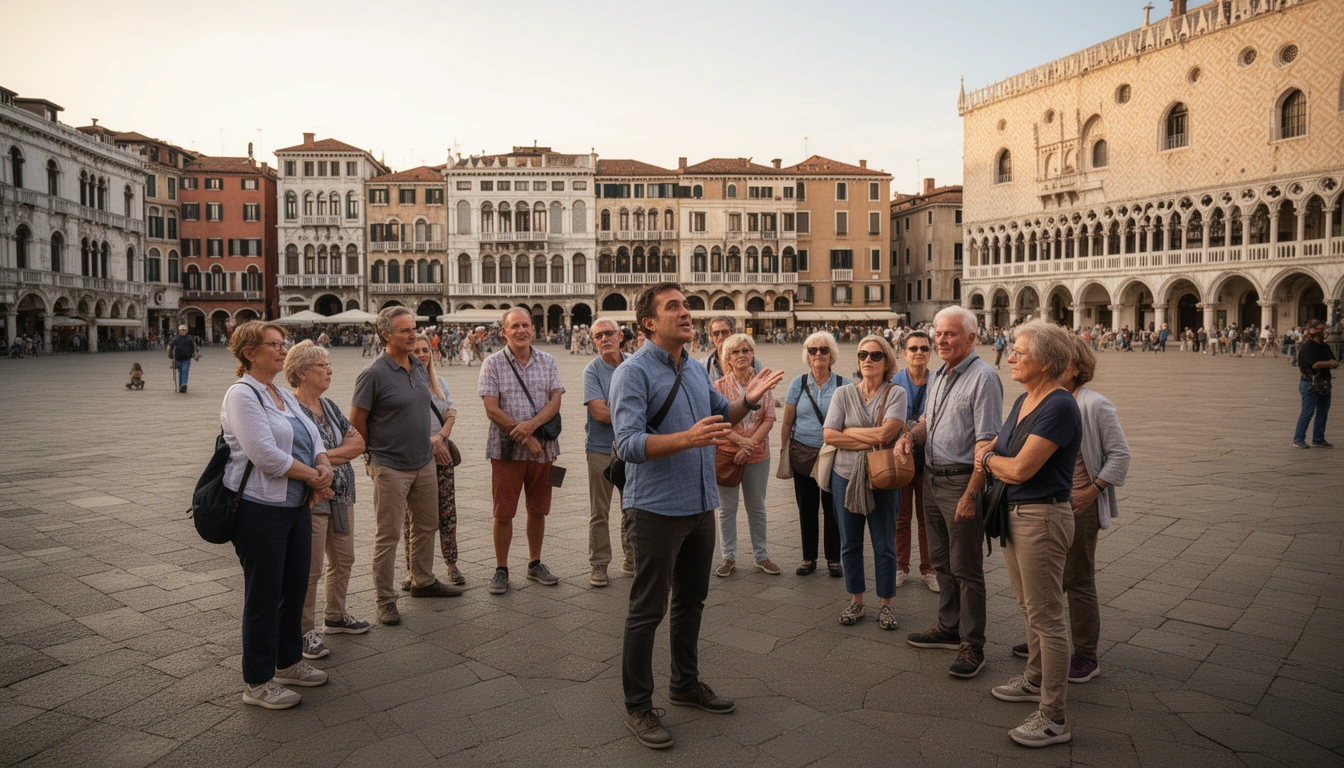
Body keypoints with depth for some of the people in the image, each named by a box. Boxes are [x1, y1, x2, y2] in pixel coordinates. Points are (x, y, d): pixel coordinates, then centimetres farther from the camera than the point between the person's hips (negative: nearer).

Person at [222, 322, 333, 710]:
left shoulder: (283, 395, 14)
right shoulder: (242, 395, -13)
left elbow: (314, 438, 13)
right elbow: (265, 454, -22)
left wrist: (324, 468, -8)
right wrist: (314, 476, -14)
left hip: (297, 505, 8)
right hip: (260, 508, -8)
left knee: (295, 587, 16)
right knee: (264, 596, 2)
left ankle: (289, 663, 33)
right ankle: (258, 683, 16)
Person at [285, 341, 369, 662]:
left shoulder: (329, 406, 11)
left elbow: (358, 442, 4)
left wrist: (327, 455, -10)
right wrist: (343, 452, -10)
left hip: (341, 497, 8)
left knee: (343, 559, 17)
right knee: (310, 569, 1)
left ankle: (335, 617, 34)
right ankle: (306, 631, 14)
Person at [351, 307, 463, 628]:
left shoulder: (420, 368, 6)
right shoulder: (374, 374, -15)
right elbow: (357, 420, -10)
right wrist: (375, 454, 0)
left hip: (424, 463, 7)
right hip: (391, 467, -7)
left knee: (427, 525, 18)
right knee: (388, 534, 1)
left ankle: (423, 581, 35)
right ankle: (385, 599, 11)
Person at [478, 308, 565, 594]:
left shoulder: (547, 361, 7)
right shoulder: (493, 364, -2)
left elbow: (555, 401, -1)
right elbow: (492, 410, -9)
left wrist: (532, 424, -19)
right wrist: (525, 438, -13)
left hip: (543, 448, 3)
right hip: (506, 449, -3)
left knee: (538, 510, 12)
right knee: (503, 513, 2)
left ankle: (535, 563, 27)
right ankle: (501, 569, 15)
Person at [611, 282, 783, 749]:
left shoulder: (695, 370, 10)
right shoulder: (634, 372, -15)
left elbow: (720, 416, 24)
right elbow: (628, 445, -24)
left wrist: (748, 401, 4)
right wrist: (688, 438, -36)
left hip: (701, 505, 8)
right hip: (657, 509, -8)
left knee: (691, 600, 20)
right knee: (647, 610, 3)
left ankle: (685, 684, 38)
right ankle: (637, 706, 17)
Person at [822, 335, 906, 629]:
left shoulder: (896, 394, -4)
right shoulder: (843, 393, 2)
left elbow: (886, 433, -19)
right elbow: (829, 436, -8)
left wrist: (848, 432, -10)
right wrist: (870, 441, -14)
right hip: (846, 476, 2)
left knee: (884, 544, 8)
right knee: (850, 543, 12)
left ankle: (885, 604, 22)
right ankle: (856, 601, 27)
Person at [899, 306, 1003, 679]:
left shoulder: (982, 377, -15)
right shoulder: (937, 375, 12)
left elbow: (987, 442, -20)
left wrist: (971, 494, -24)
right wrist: (911, 435, 2)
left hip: (962, 480, -8)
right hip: (932, 477, 9)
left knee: (966, 569, 0)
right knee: (941, 561, 18)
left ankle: (972, 645, 11)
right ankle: (949, 627, 33)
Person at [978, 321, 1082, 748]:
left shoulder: (1059, 407, -20)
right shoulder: (1023, 401, 9)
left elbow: (1020, 469, -23)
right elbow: (987, 448, 16)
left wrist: (990, 459, -4)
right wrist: (992, 459, -6)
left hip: (1042, 517, -9)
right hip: (1014, 513, 10)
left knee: (1046, 617, -2)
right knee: (1028, 607, 22)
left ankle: (1053, 718, 7)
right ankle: (1036, 681, 39)